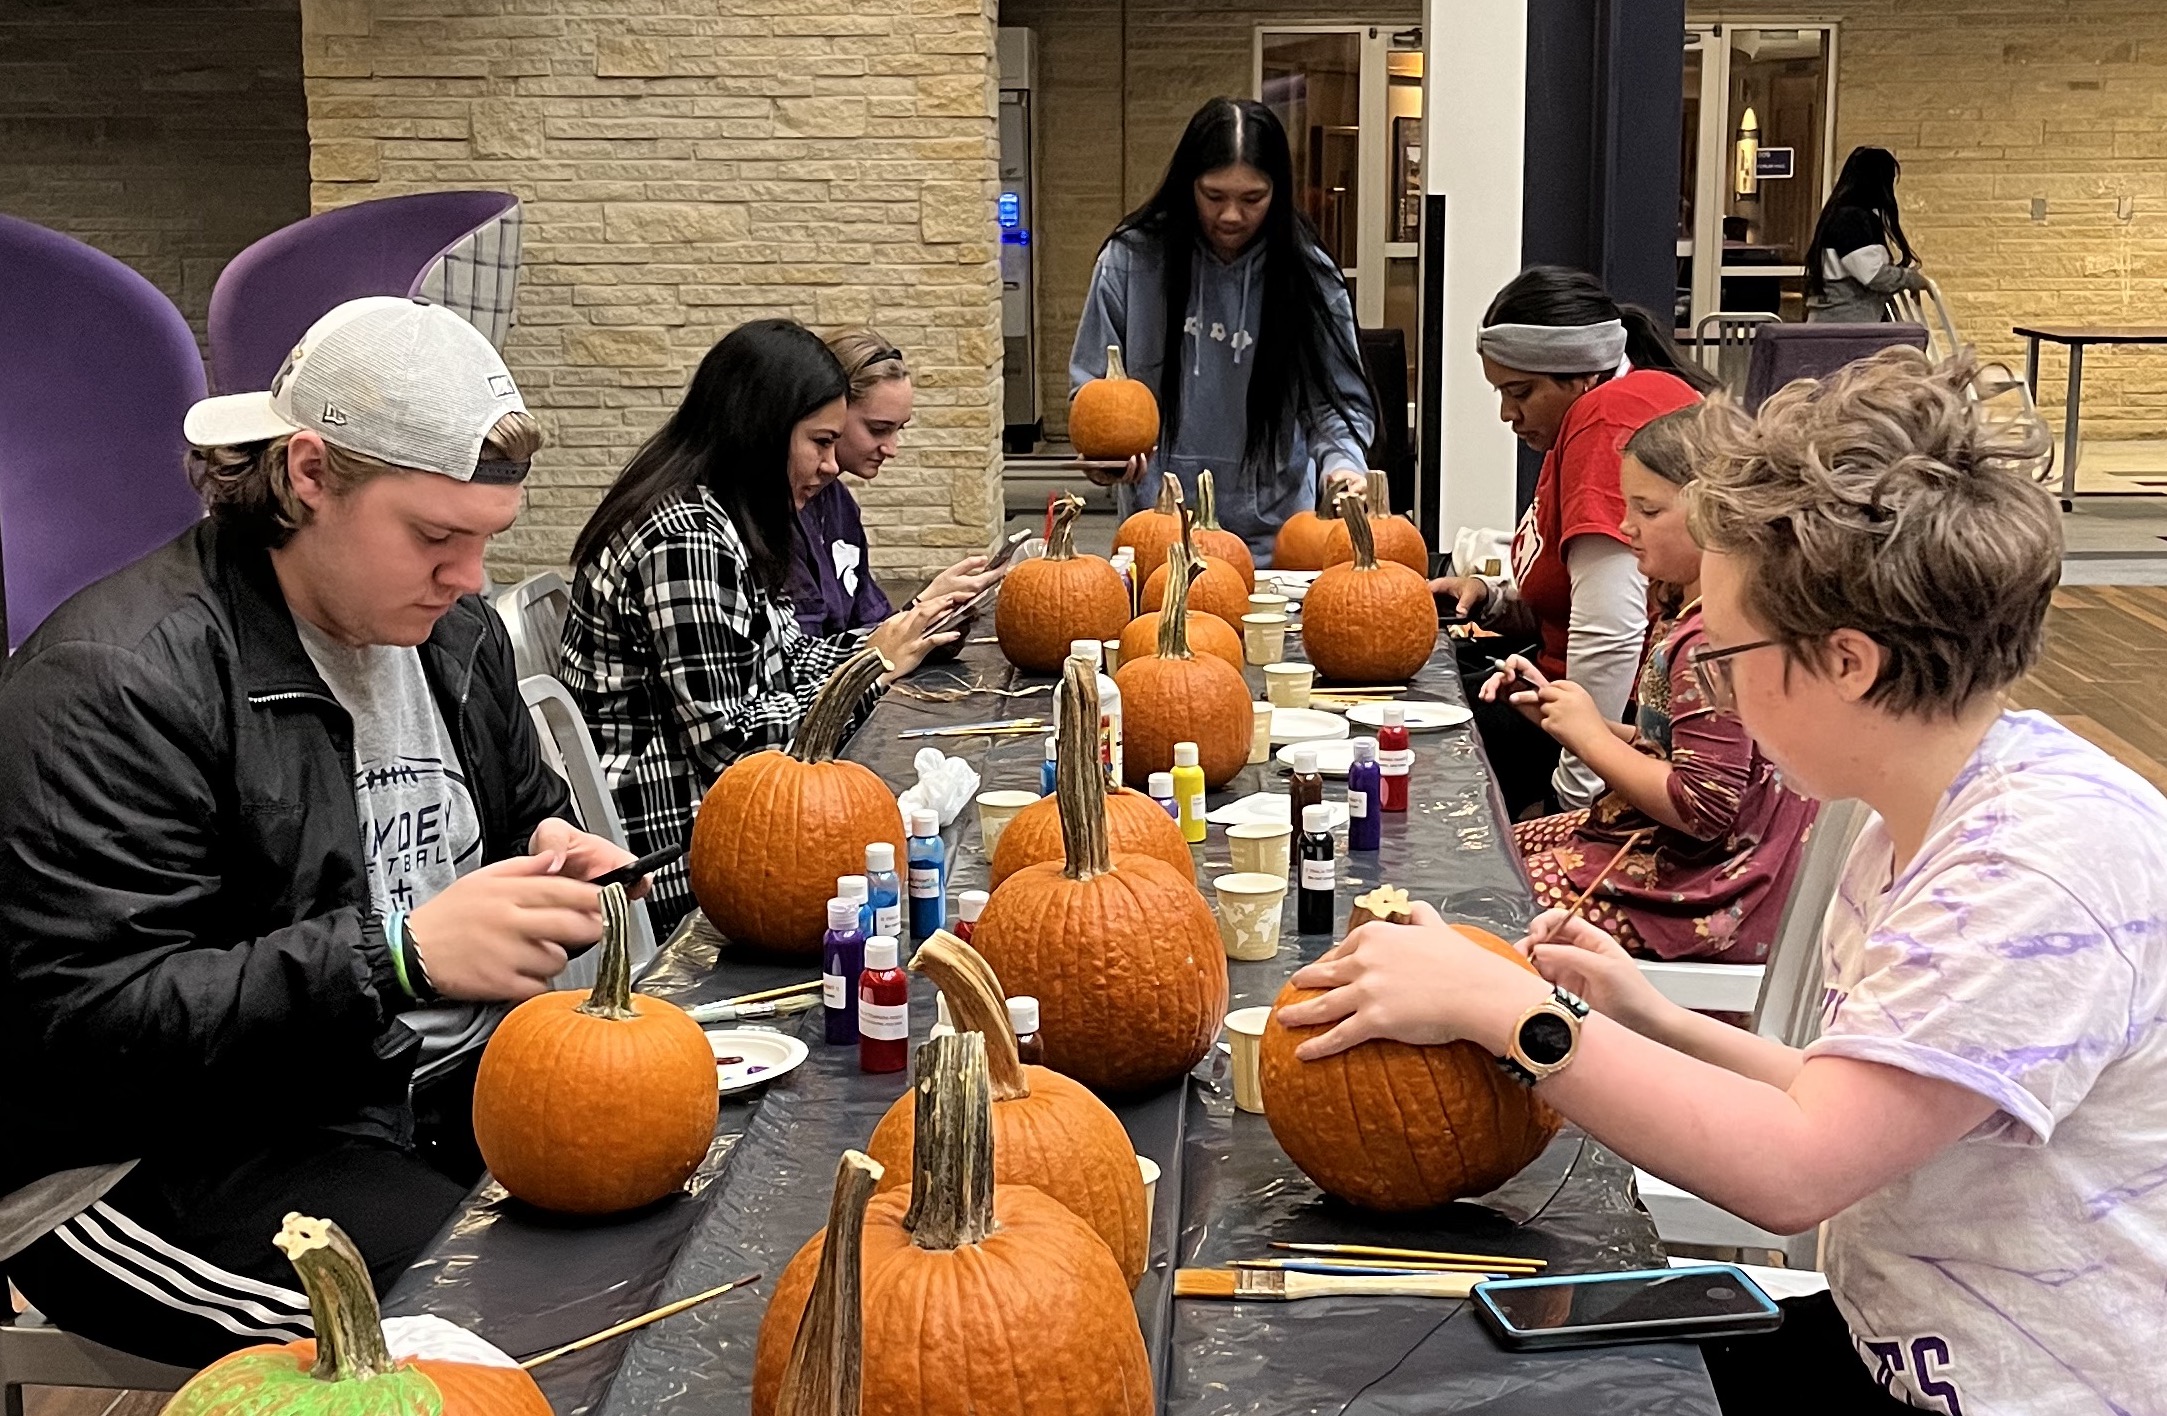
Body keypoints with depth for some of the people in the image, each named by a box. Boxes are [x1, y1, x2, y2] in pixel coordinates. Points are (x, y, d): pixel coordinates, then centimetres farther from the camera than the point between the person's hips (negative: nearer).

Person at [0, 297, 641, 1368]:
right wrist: (402, 953, -30)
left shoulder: (454, 632, 9)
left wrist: (551, 852, 0)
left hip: (458, 1085, 8)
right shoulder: (117, 680, -17)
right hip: (176, 1154, -8)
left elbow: (522, 805, 27)